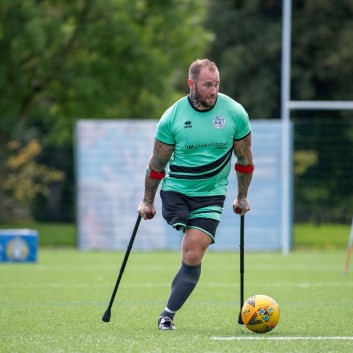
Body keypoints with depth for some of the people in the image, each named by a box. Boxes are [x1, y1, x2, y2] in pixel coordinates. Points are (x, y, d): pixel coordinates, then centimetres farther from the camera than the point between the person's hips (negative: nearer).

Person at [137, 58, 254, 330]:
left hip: (212, 195, 0)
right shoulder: (172, 117, -8)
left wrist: (242, 197, 14)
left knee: (192, 256, -9)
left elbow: (244, 159, 8)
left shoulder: (235, 113, -6)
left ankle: (168, 314, -2)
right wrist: (147, 201, 10)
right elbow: (157, 164, 4)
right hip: (176, 190, 0)